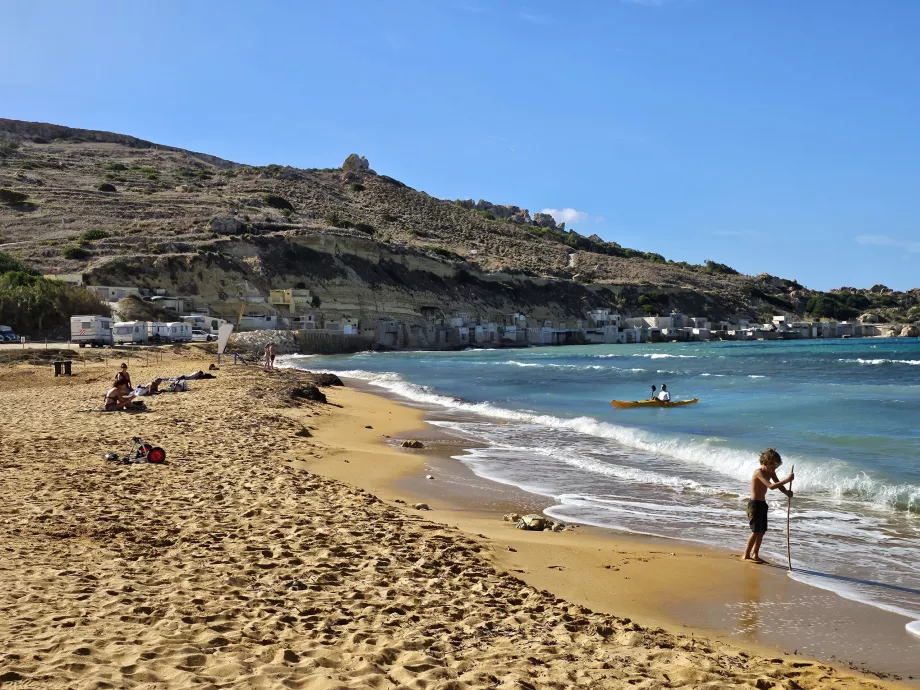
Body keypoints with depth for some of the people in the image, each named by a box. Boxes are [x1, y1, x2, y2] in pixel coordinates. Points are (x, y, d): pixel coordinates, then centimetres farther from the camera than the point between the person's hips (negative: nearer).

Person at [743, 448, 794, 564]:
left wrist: (787, 492, -20)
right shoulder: (759, 472, -22)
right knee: (756, 531, -7)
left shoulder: (771, 472, 6)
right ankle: (746, 555, 1)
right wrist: (787, 480, -39)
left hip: (762, 504, 9)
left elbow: (778, 484, 1)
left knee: (762, 530, 12)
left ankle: (755, 554, 23)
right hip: (755, 504, -9)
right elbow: (771, 486, -34)